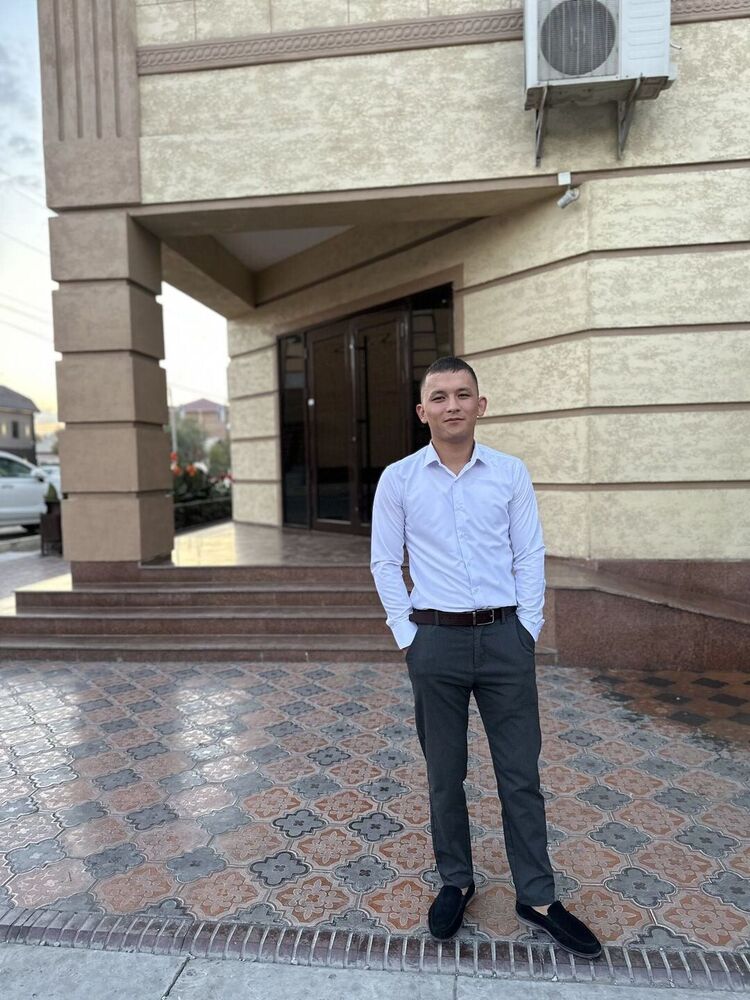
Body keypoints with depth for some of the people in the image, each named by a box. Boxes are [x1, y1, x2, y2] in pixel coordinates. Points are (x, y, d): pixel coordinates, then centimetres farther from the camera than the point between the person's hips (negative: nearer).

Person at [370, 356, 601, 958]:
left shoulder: (511, 473, 0)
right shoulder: (398, 479, -1)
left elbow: (530, 556, 4)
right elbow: (385, 563, 4)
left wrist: (528, 629, 0)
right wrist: (406, 633, 0)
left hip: (505, 638, 1)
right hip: (436, 642, 0)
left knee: (520, 772, 11)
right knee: (444, 773, 14)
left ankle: (537, 898, 30)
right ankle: (456, 881, 36)